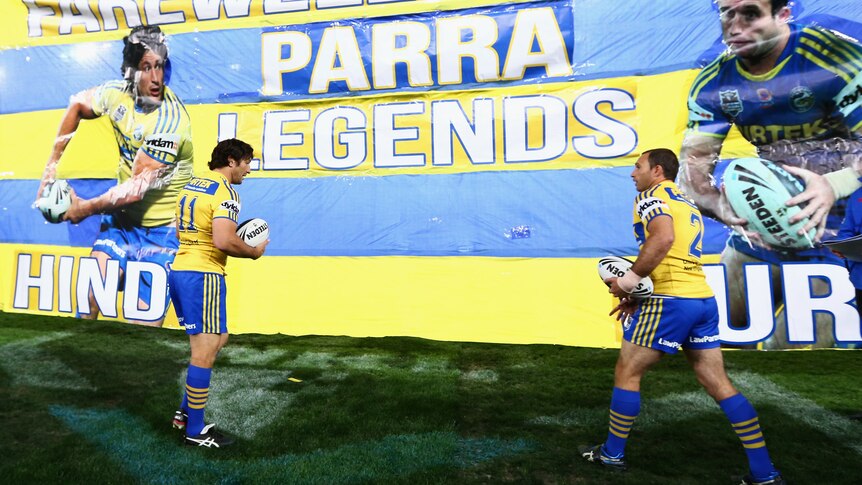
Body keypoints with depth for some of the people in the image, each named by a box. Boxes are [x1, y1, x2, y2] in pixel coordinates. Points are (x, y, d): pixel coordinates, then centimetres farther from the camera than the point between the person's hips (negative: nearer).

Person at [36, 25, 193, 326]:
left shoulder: (171, 120, -23)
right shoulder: (118, 93, -3)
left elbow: (135, 190, -21)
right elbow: (77, 105, 21)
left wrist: (85, 208, -6)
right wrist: (52, 164, 17)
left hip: (161, 232, -5)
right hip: (121, 219, 6)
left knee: (144, 326, -6)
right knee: (89, 303, -1)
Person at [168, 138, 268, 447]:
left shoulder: (191, 185, 15)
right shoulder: (225, 192, -13)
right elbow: (224, 241, -26)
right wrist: (254, 252, -8)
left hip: (180, 270, 10)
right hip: (204, 276, -10)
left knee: (217, 340, 20)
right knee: (205, 353, 0)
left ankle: (185, 412, 28)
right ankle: (195, 431, 13)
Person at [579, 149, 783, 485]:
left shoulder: (652, 195, -4)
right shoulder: (687, 204, 24)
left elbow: (663, 238, -25)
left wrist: (632, 277, -17)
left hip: (673, 301, -9)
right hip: (703, 298, 9)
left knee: (626, 373, 4)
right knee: (718, 383, 13)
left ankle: (612, 454, 16)